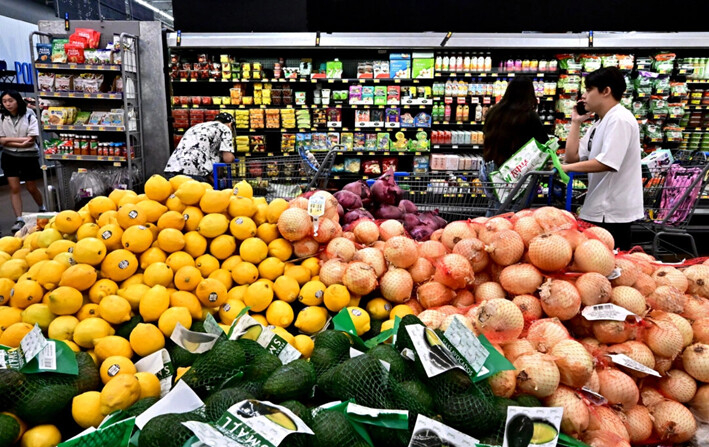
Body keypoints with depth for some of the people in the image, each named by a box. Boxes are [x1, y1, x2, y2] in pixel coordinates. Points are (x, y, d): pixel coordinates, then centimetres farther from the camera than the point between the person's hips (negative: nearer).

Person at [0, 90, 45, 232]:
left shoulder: (29, 116, -10)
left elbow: (31, 140, -15)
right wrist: (22, 141, -17)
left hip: (29, 156, -2)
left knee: (31, 188, 11)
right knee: (14, 188, -1)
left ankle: (42, 210, 37)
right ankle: (19, 220, 3)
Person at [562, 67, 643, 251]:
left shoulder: (620, 119, -14)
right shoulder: (599, 124, 16)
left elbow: (607, 163, -26)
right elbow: (572, 157, 8)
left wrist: (566, 167, -21)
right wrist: (576, 122, 9)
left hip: (613, 213, -10)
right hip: (598, 210, 10)